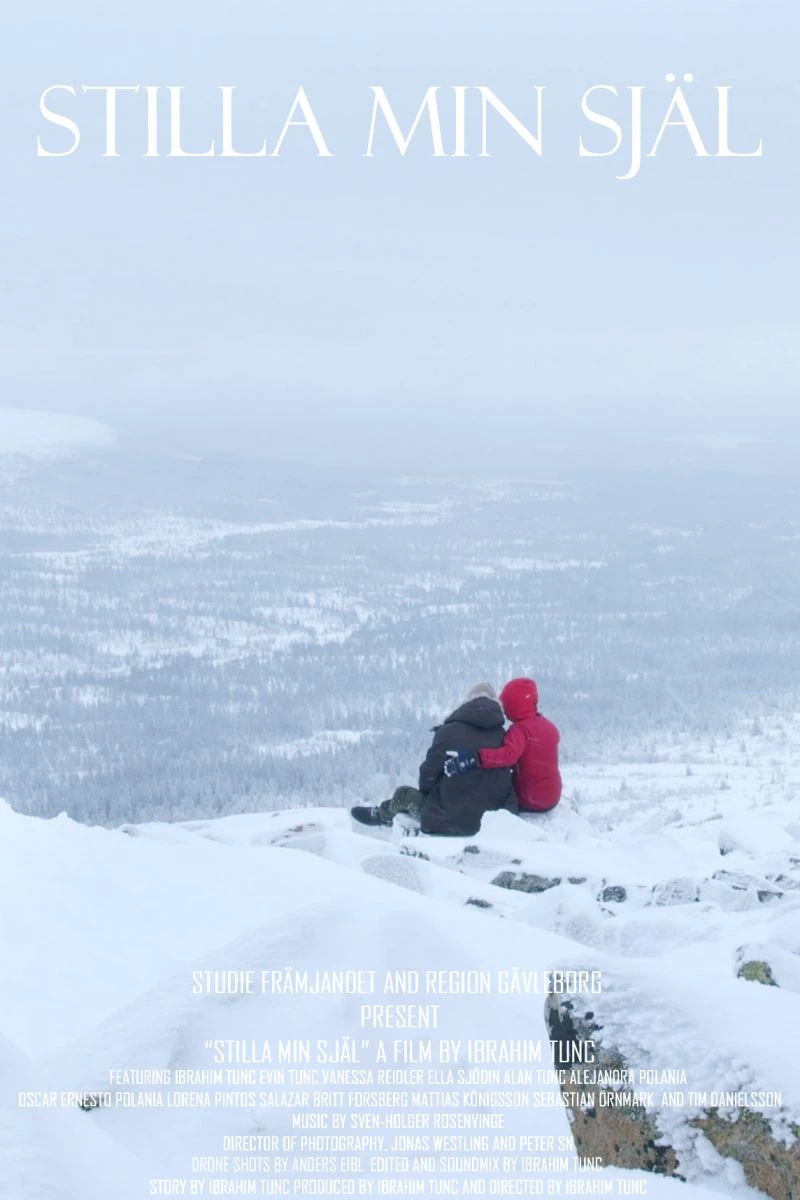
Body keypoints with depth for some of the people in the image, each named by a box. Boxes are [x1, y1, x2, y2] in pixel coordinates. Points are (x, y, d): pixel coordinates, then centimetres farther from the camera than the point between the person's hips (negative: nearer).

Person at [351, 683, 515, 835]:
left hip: (450, 817, -4)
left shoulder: (449, 731, -7)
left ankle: (381, 815, 53)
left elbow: (430, 770, -1)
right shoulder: (502, 736, 5)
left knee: (403, 795, 23)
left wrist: (425, 789, 19)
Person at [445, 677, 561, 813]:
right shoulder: (550, 727, 7)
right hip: (552, 797, 7)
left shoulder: (520, 729, -17)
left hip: (528, 801, -7)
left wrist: (475, 758, -52)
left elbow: (509, 754, -38)